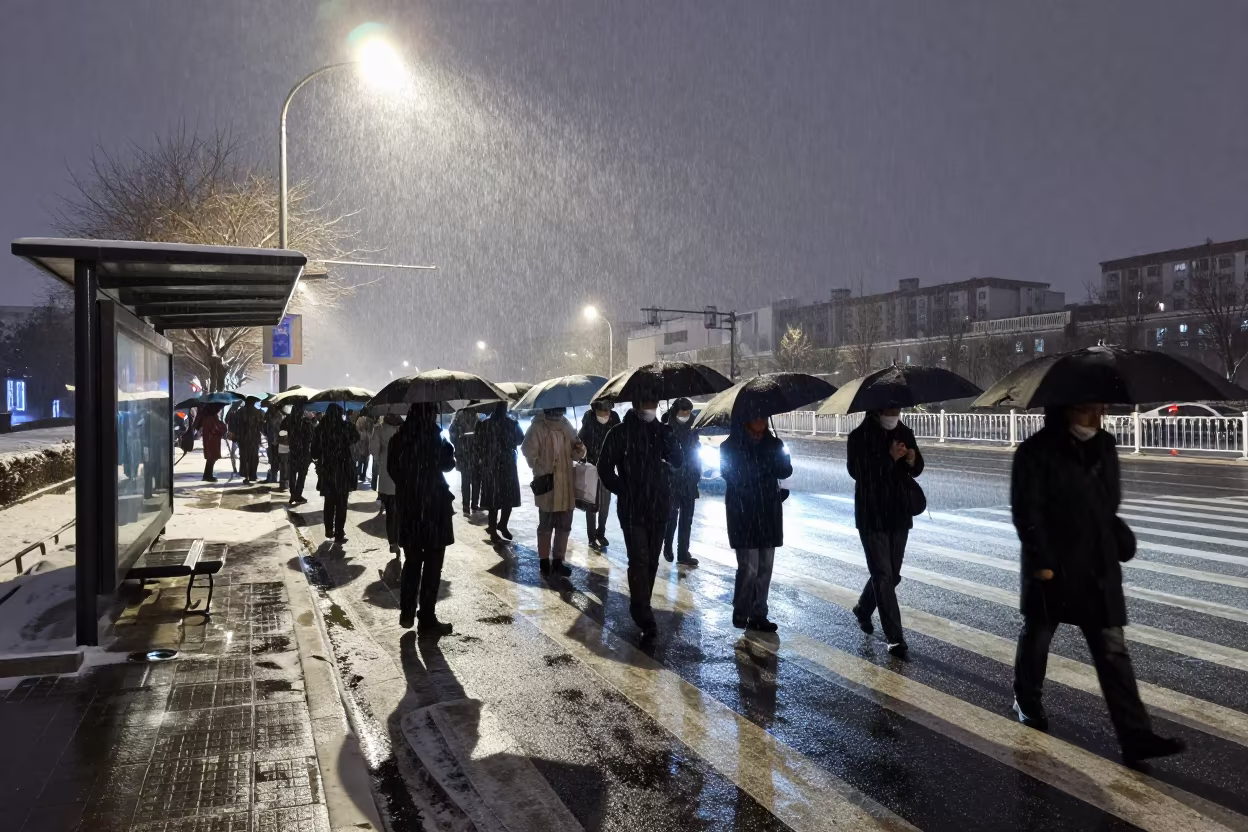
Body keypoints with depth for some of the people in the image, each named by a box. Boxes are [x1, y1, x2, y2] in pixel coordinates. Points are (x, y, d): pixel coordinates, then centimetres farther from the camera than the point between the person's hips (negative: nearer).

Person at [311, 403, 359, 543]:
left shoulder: (320, 428, -3)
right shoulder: (346, 426, -9)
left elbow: (314, 451, 0)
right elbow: (356, 438, 12)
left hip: (326, 470, 3)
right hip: (343, 470, -2)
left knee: (329, 502, 18)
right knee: (341, 503, 5)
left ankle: (329, 530, 24)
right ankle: (339, 534, 4)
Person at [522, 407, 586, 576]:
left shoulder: (566, 426, 9)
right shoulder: (538, 427, -10)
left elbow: (574, 452, 14)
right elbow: (529, 452, -14)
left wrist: (579, 449, -9)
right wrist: (542, 471, -18)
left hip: (566, 486, 6)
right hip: (547, 485, -6)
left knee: (564, 526, 12)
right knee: (546, 526, 6)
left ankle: (558, 561, 23)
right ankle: (544, 562, 18)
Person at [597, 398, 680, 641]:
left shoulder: (662, 430, 7)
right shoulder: (620, 433, -4)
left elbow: (677, 462, 0)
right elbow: (605, 468, -3)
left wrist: (665, 438, -13)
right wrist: (623, 491, -6)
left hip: (659, 507, 4)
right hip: (632, 509, -4)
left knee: (651, 561, 12)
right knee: (639, 561, -10)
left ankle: (640, 609, 27)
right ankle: (645, 620, -12)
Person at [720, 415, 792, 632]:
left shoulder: (773, 443, 8)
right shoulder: (731, 446, -3)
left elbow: (786, 471, 0)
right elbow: (730, 474, -14)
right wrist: (767, 468, -17)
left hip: (769, 514, 4)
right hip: (743, 515, -4)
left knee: (765, 568, 7)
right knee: (749, 568, -8)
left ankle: (758, 615, 17)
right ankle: (741, 612, 12)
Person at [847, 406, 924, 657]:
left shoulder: (905, 433, 5)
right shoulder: (859, 437, -11)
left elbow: (918, 468, 13)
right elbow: (858, 472, -20)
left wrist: (912, 461, -11)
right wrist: (890, 458, -27)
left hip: (900, 515, 6)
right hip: (872, 517, -6)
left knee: (892, 575, 15)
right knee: (884, 576, -5)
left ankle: (863, 609, 41)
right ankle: (895, 638, 0)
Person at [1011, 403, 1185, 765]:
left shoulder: (1105, 446, 6)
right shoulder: (1036, 452, -14)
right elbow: (1026, 511, -16)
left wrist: (1113, 539, 14)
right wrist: (1041, 561, -18)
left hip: (1099, 568, 5)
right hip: (1051, 567, -5)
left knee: (1113, 649, 1)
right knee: (1036, 635, 14)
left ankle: (1135, 735, 2)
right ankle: (1026, 701, 36)